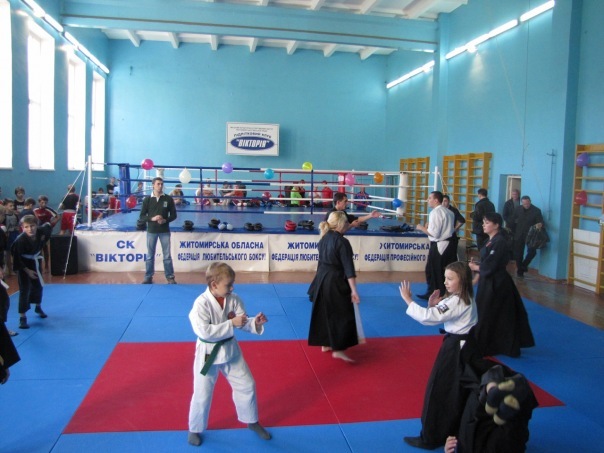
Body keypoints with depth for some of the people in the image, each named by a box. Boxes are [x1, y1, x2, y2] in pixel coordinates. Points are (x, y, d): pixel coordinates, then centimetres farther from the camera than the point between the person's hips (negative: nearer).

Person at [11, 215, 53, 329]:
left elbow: (48, 227, 6)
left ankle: (38, 307, 45)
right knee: (24, 289, -10)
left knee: (38, 286, 20)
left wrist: (44, 238, -7)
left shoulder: (41, 232, -19)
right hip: (23, 265, -6)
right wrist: (27, 270, -21)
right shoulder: (20, 240, -31)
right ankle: (22, 317, -2)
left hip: (35, 262, 6)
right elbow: (17, 257, -23)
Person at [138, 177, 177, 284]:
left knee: (167, 255, 4)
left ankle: (170, 277, 13)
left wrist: (165, 220, -14)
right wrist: (152, 218, -18)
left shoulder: (168, 199, -1)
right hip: (151, 231, 0)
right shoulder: (147, 199, -1)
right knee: (150, 256, 9)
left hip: (165, 231, 0)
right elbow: (141, 217, 0)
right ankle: (148, 277, 19)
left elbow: (173, 215, 3)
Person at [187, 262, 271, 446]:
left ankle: (252, 421, 38)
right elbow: (205, 332, -30)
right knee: (202, 395, 7)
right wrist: (231, 323, -29)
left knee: (247, 386, 15)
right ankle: (194, 429, 33)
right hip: (208, 354, -5)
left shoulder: (233, 299, -7)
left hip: (230, 350, 5)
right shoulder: (201, 304, -23)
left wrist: (255, 323, -23)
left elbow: (242, 323, -2)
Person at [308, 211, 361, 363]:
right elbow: (348, 268, -19)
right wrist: (353, 290, -19)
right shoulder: (342, 242, -17)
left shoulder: (324, 238, 7)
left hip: (321, 279, 8)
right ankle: (338, 349, 4)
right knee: (342, 315, 2)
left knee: (324, 313, 18)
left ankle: (326, 344, 29)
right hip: (335, 282, -8)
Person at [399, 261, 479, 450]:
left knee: (440, 391, -1)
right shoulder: (466, 298, 7)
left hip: (456, 350, -10)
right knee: (462, 389, 20)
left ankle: (431, 438, 8)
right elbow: (439, 316, 12)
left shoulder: (456, 302, -24)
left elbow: (427, 317, -30)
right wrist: (434, 306, -6)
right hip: (466, 345, 10)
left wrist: (407, 299, -23)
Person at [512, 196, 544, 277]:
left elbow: (540, 221, -11)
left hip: (530, 235, -2)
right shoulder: (518, 209, 0)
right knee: (518, 253, 6)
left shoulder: (536, 210, -9)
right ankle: (520, 270, 22)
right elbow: (514, 221, 9)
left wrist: (540, 224, -36)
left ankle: (523, 265, 7)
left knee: (532, 251, -18)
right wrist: (513, 232, 8)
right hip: (519, 235, 2)